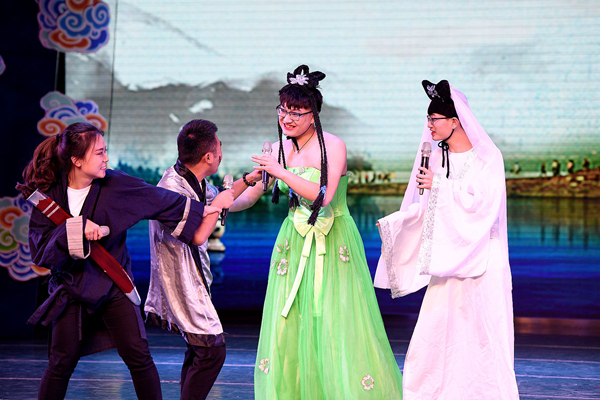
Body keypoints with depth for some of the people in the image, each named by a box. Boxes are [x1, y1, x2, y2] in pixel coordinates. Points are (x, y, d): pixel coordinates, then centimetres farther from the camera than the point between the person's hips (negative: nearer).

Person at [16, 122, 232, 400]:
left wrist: (208, 208, 0)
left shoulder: (116, 185, -7)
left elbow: (161, 200, -1)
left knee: (138, 356, -8)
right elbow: (40, 248, -12)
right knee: (62, 362, -1)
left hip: (113, 284, 0)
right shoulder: (49, 194, -7)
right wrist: (75, 228, -26)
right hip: (72, 287, 0)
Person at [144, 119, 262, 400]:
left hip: (193, 277, 10)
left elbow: (216, 198, 25)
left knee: (200, 346, 17)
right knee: (212, 349, -11)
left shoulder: (195, 182, 4)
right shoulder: (172, 188, -24)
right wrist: (220, 202, -17)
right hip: (180, 279, -10)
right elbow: (197, 235, -28)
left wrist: (249, 179, 20)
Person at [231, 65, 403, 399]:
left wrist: (281, 172, -24)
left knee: (338, 321, -3)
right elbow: (250, 196, 7)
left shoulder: (333, 146, -12)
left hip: (334, 244, -5)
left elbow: (323, 196, -23)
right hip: (295, 243, 5)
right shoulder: (278, 150, 4)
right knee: (289, 323, 4)